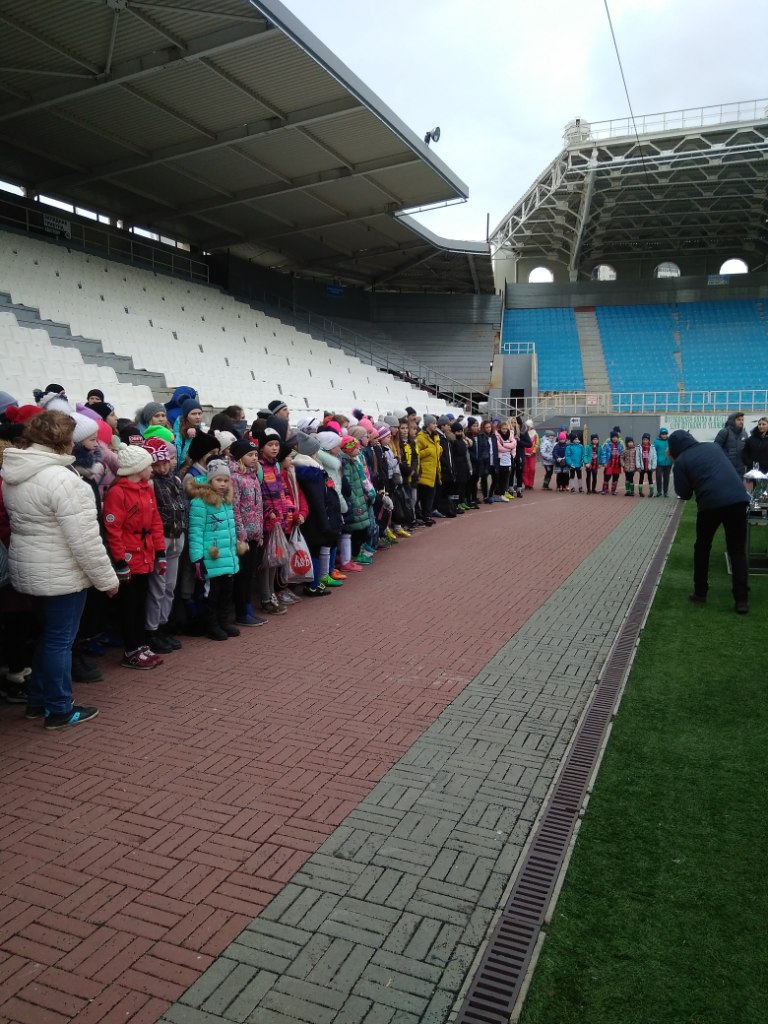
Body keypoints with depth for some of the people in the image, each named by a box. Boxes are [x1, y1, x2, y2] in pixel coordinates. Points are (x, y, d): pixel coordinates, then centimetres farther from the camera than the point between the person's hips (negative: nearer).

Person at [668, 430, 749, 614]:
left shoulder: (681, 461, 5)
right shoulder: (713, 446, 20)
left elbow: (684, 494, 8)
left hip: (711, 503, -3)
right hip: (738, 498, 3)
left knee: (702, 547, 19)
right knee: (737, 550, 9)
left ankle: (700, 593, 22)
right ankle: (742, 599, 2)